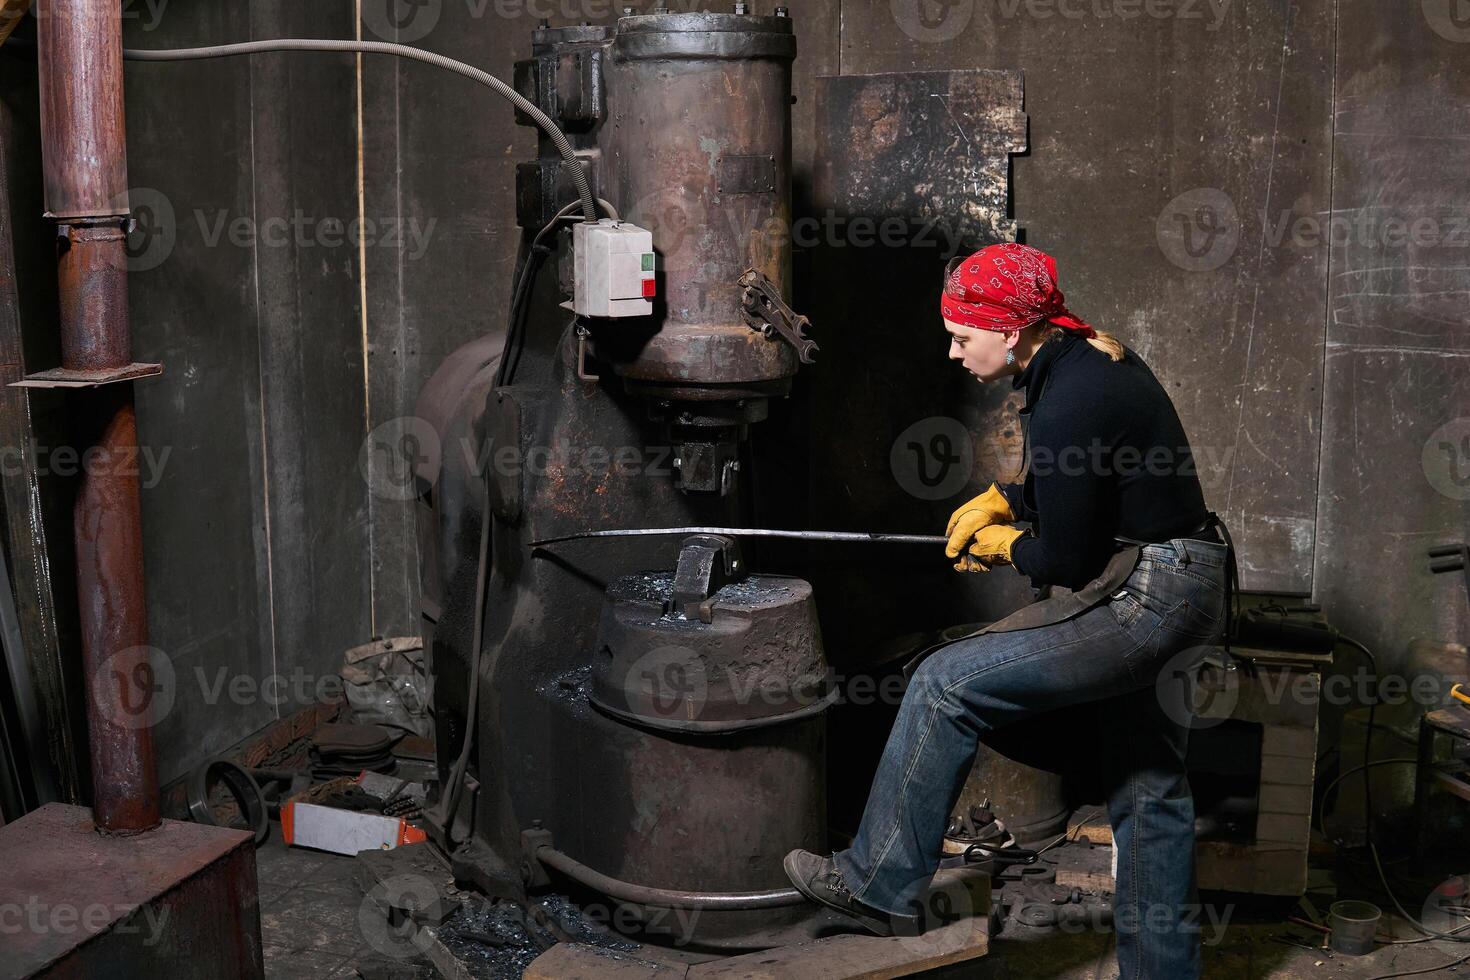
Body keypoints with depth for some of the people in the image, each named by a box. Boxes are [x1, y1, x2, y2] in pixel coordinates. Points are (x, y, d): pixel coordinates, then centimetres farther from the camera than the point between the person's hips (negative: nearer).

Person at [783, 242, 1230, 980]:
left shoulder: (1063, 405, -22)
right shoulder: (1088, 356, 8)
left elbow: (1067, 563, -18)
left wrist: (1006, 546, 2)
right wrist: (1001, 499, 11)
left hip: (1142, 600, -10)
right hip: (1179, 589, 10)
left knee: (946, 684, -7)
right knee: (1147, 787, 19)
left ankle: (880, 886, 4)